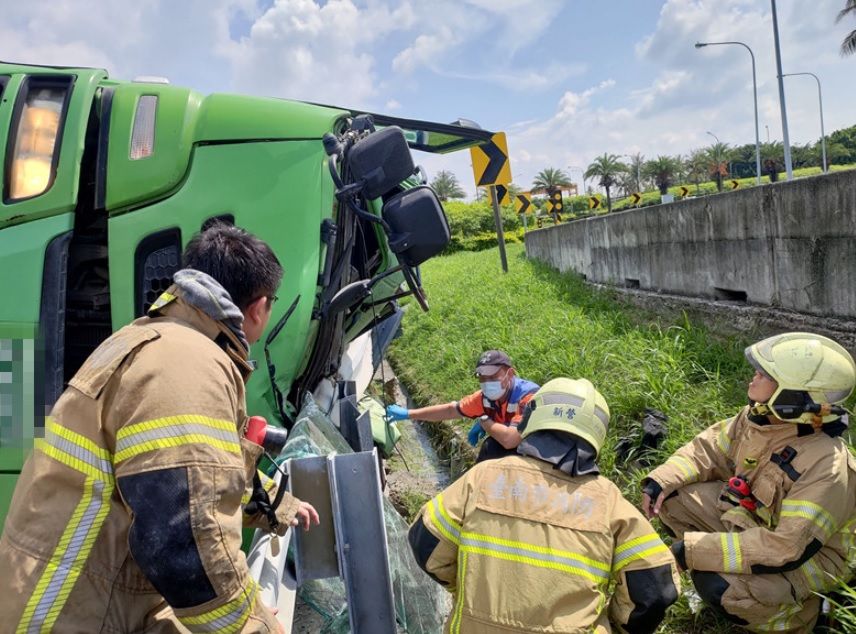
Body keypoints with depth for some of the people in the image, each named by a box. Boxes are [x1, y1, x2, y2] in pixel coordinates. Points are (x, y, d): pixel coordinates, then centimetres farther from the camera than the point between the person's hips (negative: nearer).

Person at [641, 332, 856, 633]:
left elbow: (788, 547, -38)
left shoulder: (827, 467, -35)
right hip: (752, 518, 7)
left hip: (809, 554, -6)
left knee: (719, 584, -29)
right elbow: (709, 449, -1)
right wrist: (662, 480, -18)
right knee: (671, 497, -8)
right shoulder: (758, 416, -14)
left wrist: (695, 549, -37)